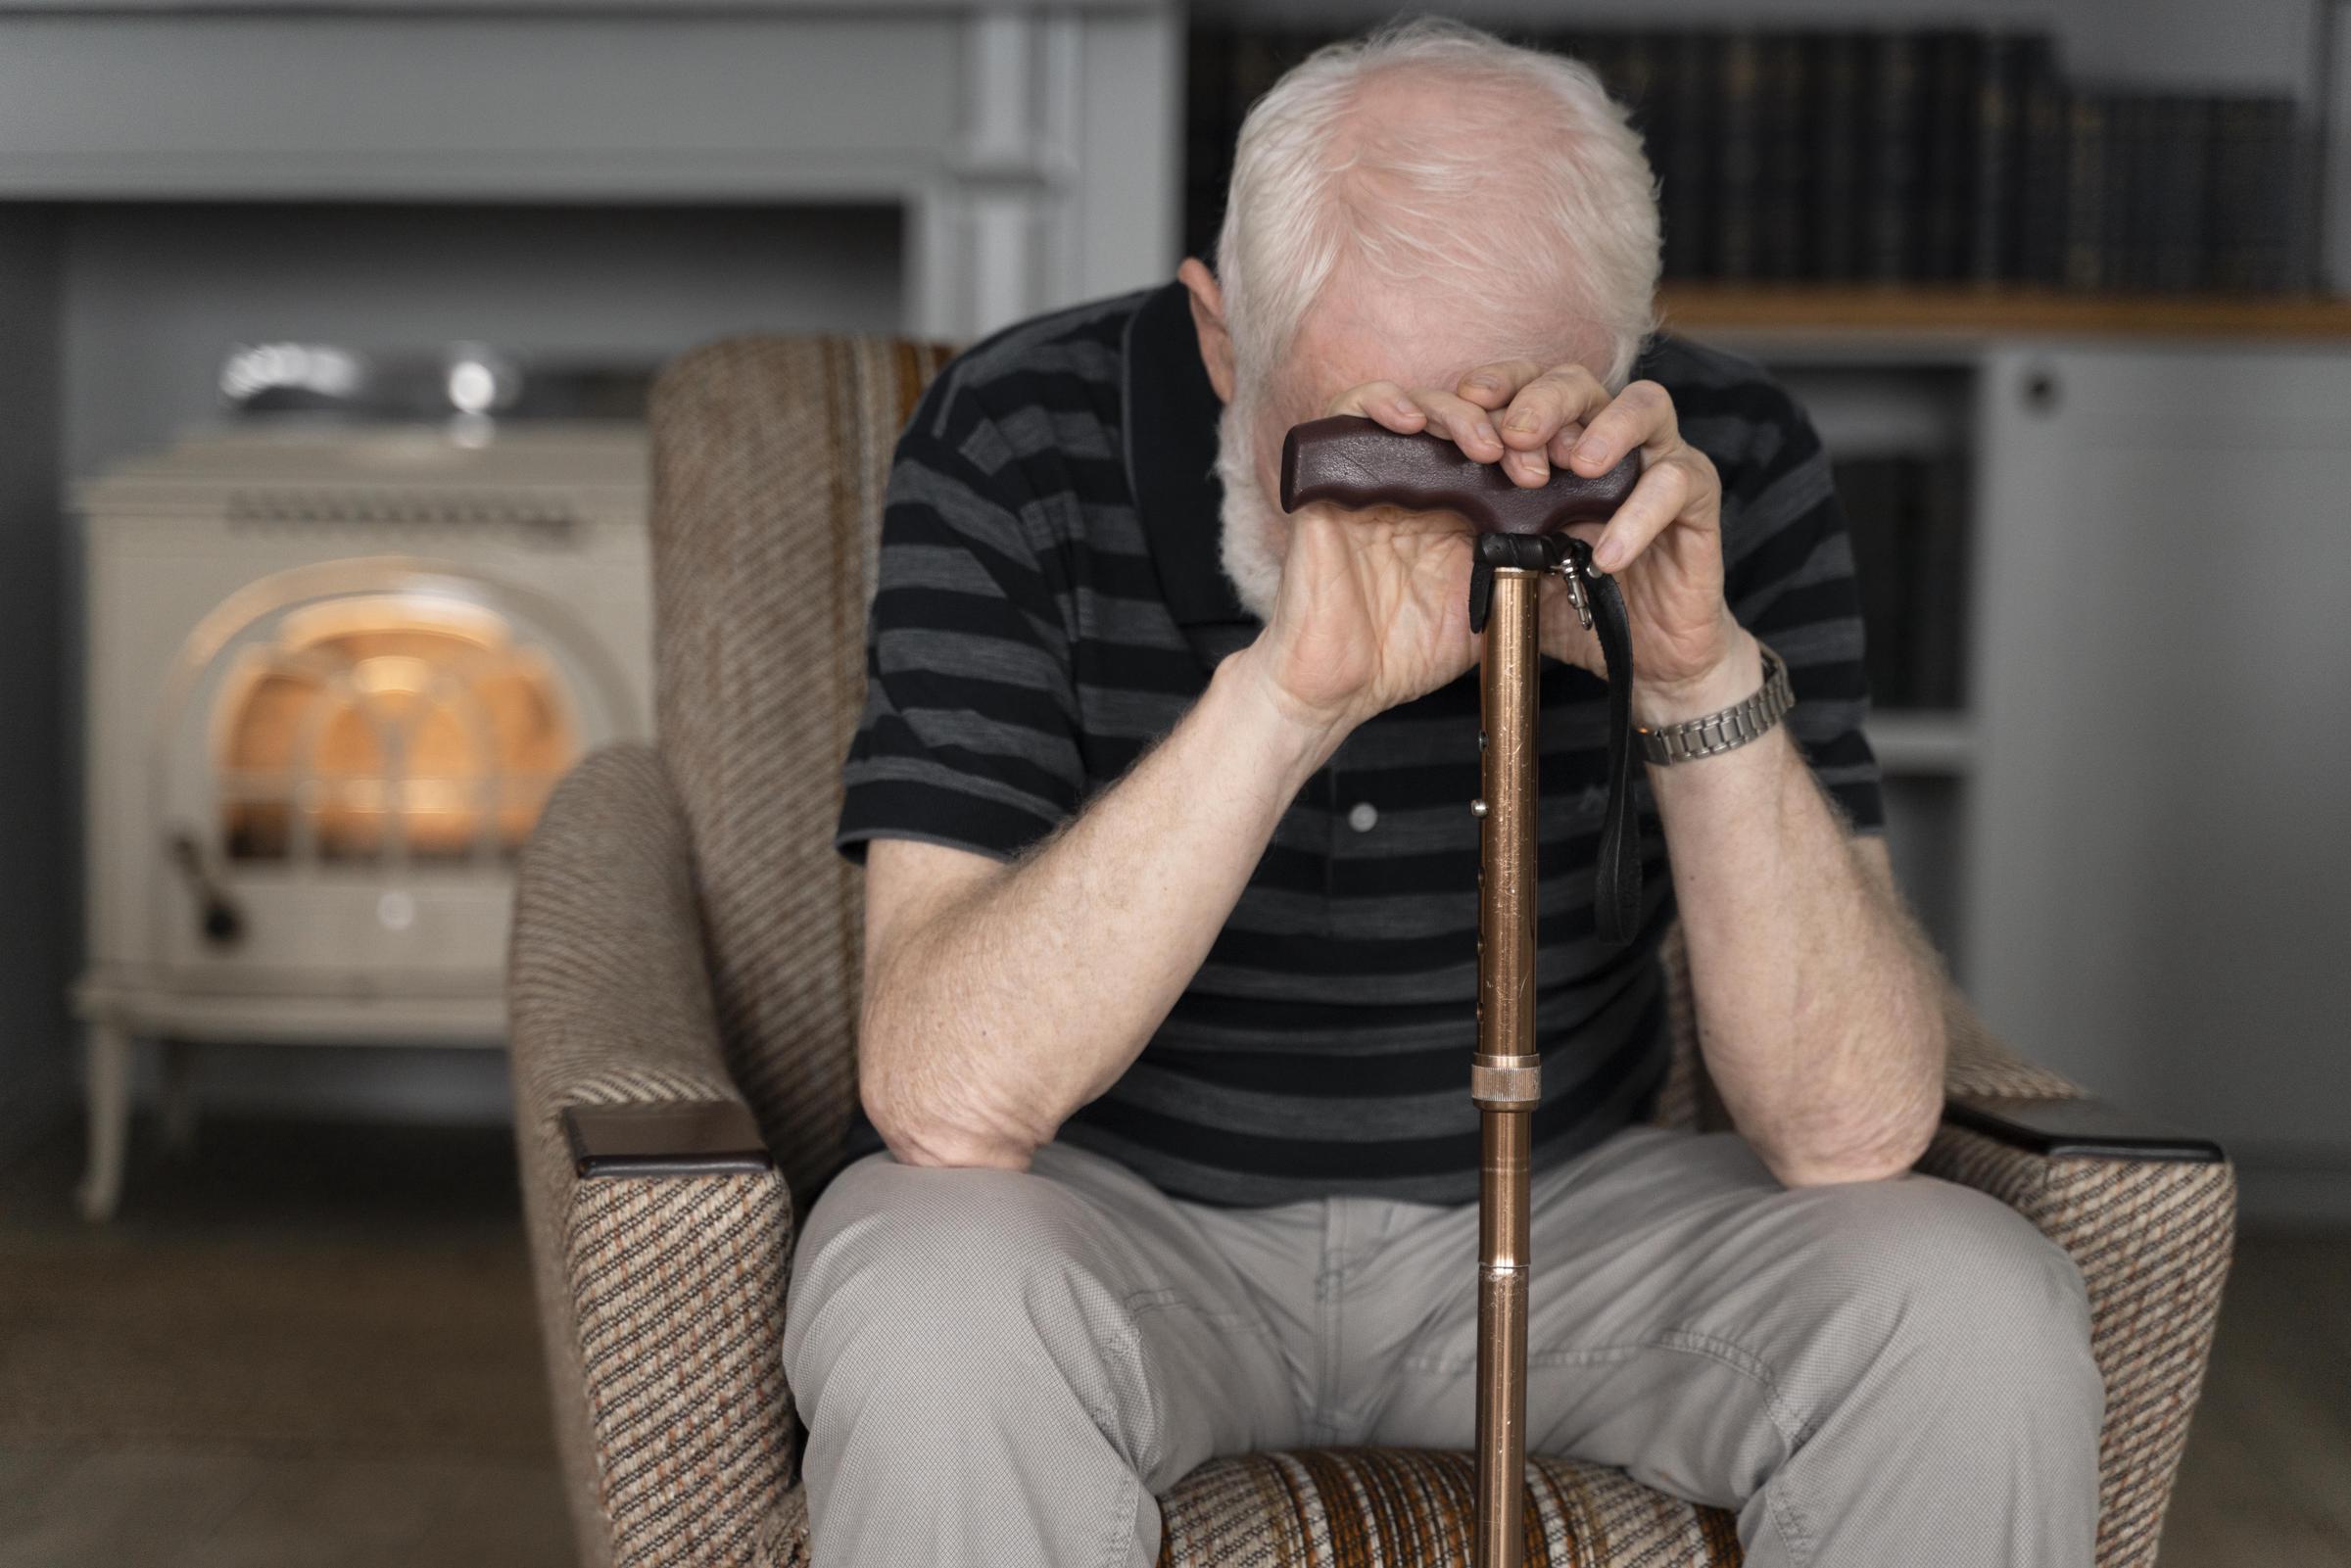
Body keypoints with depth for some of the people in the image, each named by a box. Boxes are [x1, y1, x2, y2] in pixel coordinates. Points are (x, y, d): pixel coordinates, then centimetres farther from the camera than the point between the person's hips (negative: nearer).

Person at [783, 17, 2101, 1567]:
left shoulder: (1723, 471, -15)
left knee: (1982, 1319, -21)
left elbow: (1853, 1130, -20)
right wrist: (1288, 695, -42)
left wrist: (1702, 679, -34)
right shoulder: (1022, 443, -20)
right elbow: (939, 1097, -30)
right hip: (1113, 1206, -3)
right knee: (940, 1322, -35)